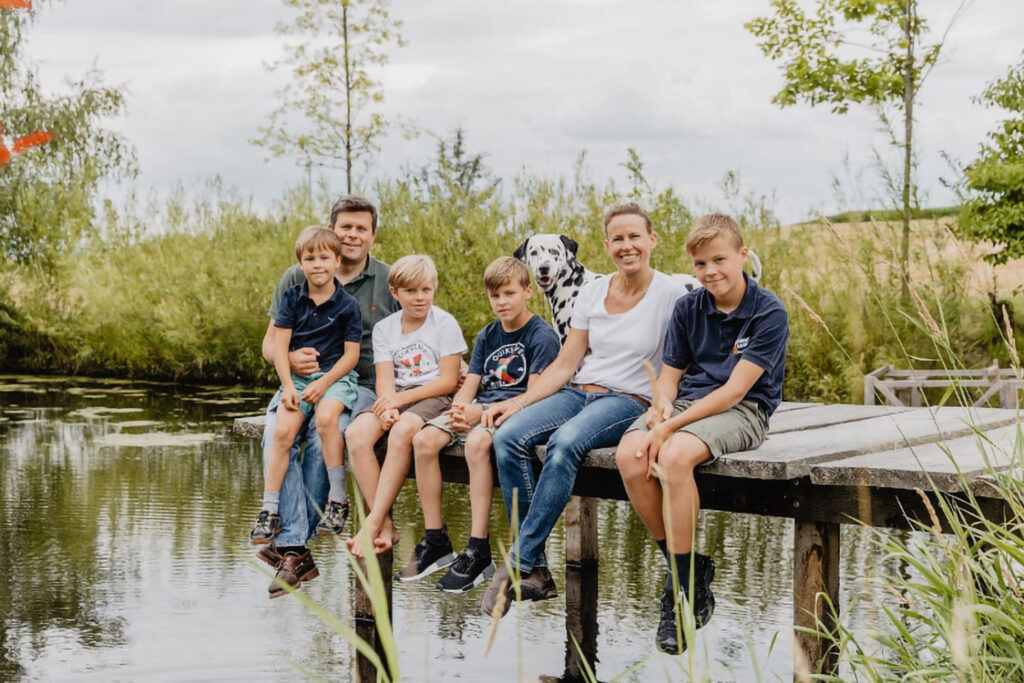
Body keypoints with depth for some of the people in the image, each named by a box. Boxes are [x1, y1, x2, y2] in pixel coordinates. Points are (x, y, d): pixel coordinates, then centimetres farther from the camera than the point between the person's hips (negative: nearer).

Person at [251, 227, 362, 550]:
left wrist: (323, 384, -15)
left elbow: (351, 353, -4)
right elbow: (280, 345, 3)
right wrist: (288, 385, -9)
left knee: (326, 417, -33)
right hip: (297, 378, 3)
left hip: (335, 377, -3)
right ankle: (269, 512, -12)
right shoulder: (292, 298, 6)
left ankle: (336, 500, -23)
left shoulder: (347, 304, -2)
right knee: (283, 430, -20)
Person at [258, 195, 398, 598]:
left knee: (324, 434, -33)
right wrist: (289, 359, -14)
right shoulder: (296, 280, 10)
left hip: (359, 385, -1)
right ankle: (296, 551, -30)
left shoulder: (388, 282, 9)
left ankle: (290, 540, -20)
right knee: (276, 436, -30)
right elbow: (270, 342, 10)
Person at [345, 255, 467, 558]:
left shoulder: (445, 323, 0)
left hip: (433, 397, -4)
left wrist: (402, 398, -14)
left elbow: (448, 381, -6)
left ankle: (372, 523, -34)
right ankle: (386, 526, -27)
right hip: (397, 399, 4)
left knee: (403, 430, -37)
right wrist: (388, 408, -21)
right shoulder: (384, 328, 12)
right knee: (356, 433, -26)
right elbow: (385, 379, 1)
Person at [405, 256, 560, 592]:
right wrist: (459, 409, -12)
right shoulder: (487, 336, 18)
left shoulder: (542, 337, -4)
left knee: (477, 441, -38)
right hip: (481, 407, 7)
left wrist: (481, 413, -21)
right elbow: (469, 386, 12)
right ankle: (435, 542, -10)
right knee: (424, 440, -18)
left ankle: (478, 552, -34)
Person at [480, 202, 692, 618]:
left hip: (630, 401, -5)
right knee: (508, 437, -23)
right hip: (578, 392, 5)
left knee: (565, 442, -36)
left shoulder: (672, 294, -3)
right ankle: (536, 571, -22)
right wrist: (519, 401, -1)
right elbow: (565, 364, 11)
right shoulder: (593, 292, 12)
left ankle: (518, 565, -30)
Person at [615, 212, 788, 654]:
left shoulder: (769, 313, -8)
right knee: (629, 455, -26)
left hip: (742, 412, -5)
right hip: (687, 403, 6)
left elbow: (736, 389, -15)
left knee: (675, 455, -36)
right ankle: (683, 566, -11)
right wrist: (662, 405, -11)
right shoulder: (688, 309, 10)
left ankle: (684, 586, -23)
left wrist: (671, 426, -21)